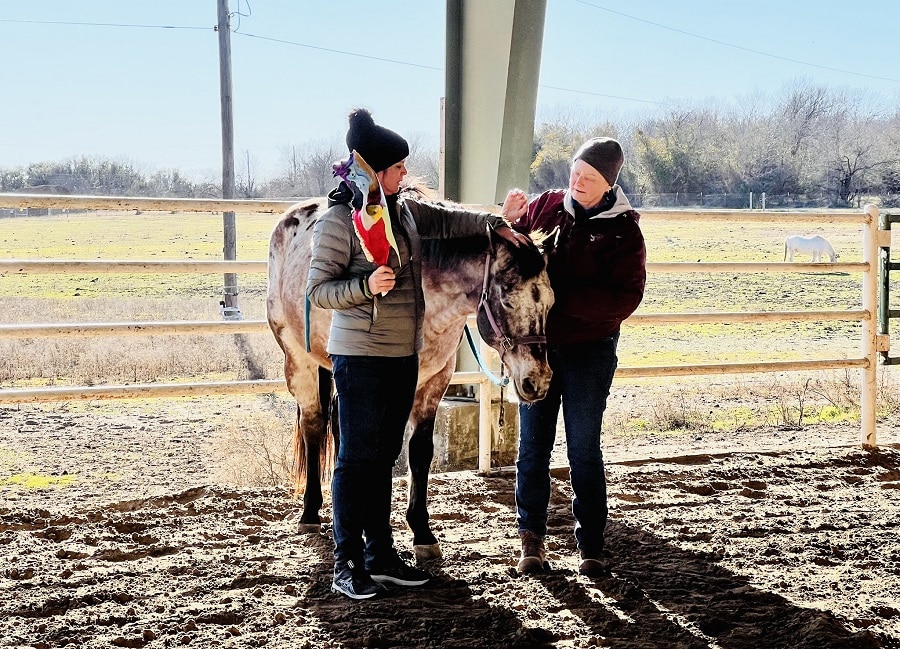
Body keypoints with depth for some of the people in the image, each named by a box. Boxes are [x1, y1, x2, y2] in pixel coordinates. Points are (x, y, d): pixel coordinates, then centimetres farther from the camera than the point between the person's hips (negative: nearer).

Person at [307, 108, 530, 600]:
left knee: (384, 456, 14)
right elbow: (318, 291, -13)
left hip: (404, 354, 8)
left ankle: (381, 555, 23)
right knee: (357, 458, -1)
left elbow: (446, 220, 22)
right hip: (361, 355, -8)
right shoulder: (338, 221, -14)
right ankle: (347, 564, 9)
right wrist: (367, 286, -28)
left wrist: (495, 225, 8)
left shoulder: (404, 210, 7)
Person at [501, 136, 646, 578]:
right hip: (535, 343, 3)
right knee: (533, 443, 8)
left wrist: (563, 297, -23)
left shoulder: (623, 231, -7)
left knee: (583, 448, 4)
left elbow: (625, 298, -16)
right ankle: (531, 538, 20)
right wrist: (509, 222, -9)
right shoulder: (546, 207, 0)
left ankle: (591, 544, 15)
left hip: (589, 352, -3)